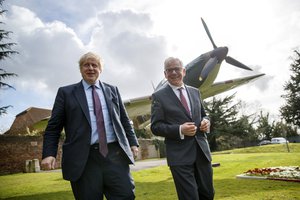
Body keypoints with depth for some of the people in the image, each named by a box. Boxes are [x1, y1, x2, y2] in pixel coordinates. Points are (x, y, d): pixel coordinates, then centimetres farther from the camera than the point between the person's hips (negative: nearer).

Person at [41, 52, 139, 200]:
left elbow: (124, 120, 19)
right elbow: (53, 127, 6)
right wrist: (49, 153, -5)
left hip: (115, 154, 2)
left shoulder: (112, 90, 17)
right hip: (84, 159, -2)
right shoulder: (66, 92, 9)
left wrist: (133, 143, 11)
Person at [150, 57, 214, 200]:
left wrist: (206, 121, -2)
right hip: (180, 155, -5)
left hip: (202, 150, 5)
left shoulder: (195, 92, 12)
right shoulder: (159, 96, -3)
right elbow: (155, 127, -7)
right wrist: (180, 130, -21)